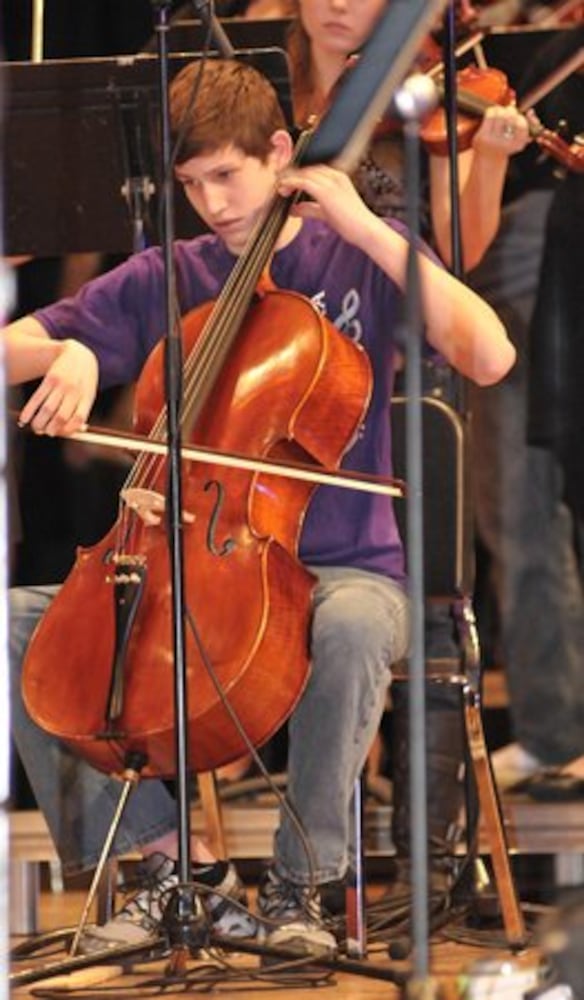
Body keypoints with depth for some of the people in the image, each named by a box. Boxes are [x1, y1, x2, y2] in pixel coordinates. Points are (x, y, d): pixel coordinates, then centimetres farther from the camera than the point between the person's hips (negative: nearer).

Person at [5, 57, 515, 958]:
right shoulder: (162, 282, 10)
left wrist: (366, 228, -14)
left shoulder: (357, 257, 2)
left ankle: (301, 880, -22)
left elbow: (489, 356, -14)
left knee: (352, 628, -40)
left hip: (341, 567, -3)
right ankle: (154, 847, -11)